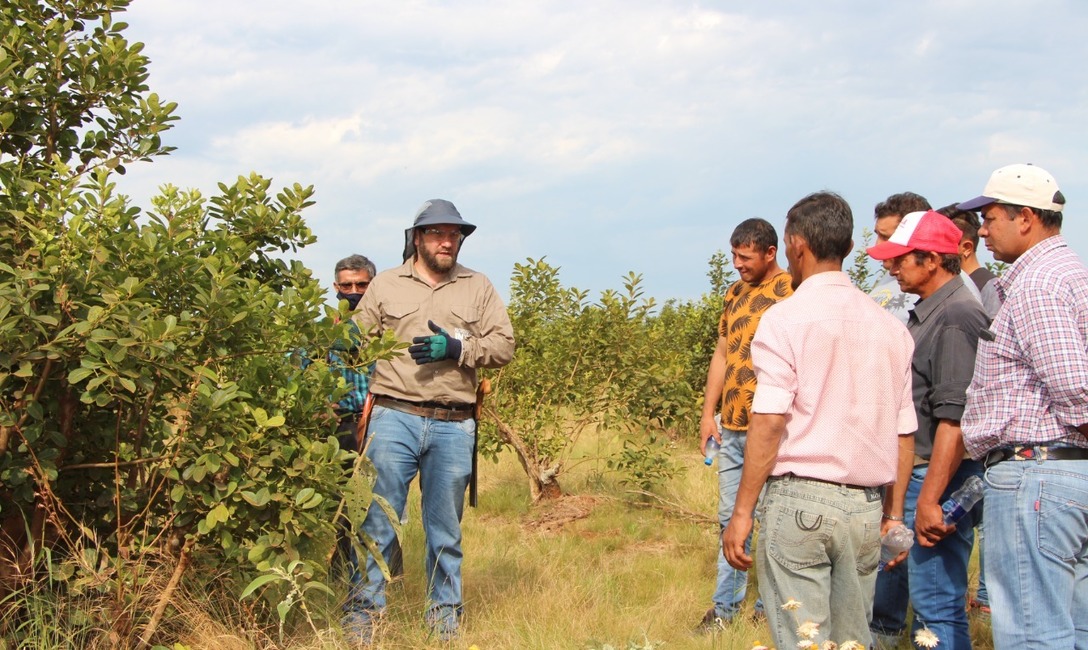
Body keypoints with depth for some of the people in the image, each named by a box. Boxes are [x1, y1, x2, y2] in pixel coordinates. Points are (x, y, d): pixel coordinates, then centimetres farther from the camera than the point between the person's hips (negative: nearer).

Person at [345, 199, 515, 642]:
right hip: (394, 418, -1)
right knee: (378, 518, -3)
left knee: (445, 526, 9)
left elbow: (504, 345, 5)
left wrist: (458, 349, -11)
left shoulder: (478, 288, 12)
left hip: (454, 426, 1)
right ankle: (363, 609, 6)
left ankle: (444, 613, 20)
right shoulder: (386, 285, 9)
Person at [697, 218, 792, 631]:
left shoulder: (791, 293, -9)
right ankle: (726, 604, 20)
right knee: (730, 516, 12)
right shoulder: (734, 295, 14)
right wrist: (708, 412, 12)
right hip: (730, 425, 7)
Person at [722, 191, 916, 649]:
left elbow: (770, 422, -13)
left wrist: (742, 513, -10)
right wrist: (894, 512, 21)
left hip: (800, 496, -5)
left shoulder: (785, 319, -6)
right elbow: (904, 432, 12)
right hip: (866, 507, 5)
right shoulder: (890, 327, 10)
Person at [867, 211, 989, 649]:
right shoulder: (926, 313, 15)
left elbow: (955, 418, -23)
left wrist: (930, 499, -24)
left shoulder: (956, 318, -17)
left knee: (937, 605, -6)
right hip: (914, 475, 10)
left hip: (939, 480, -10)